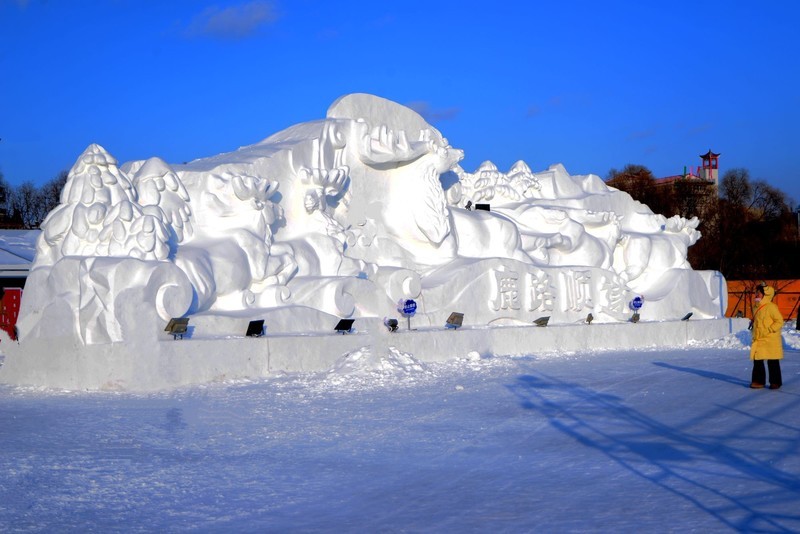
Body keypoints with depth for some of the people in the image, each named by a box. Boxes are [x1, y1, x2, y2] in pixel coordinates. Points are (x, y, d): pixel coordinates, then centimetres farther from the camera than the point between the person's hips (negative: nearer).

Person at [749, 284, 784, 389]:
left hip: (771, 341, -7)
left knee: (773, 362, 2)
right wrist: (755, 334, 13)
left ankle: (775, 382, 12)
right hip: (758, 340, 7)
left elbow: (779, 321, -13)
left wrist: (768, 330, -17)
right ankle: (758, 380, 11)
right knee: (757, 361, 3)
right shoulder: (756, 308, 11)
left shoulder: (771, 307, -12)